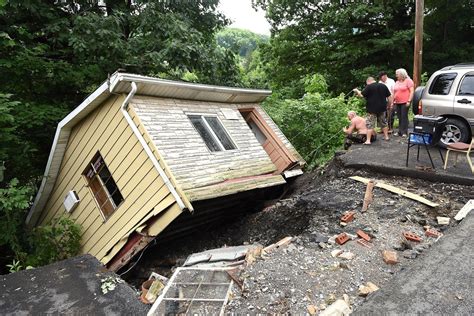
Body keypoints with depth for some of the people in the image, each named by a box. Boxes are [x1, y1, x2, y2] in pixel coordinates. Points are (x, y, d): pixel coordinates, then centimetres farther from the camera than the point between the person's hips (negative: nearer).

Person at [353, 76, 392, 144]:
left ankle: (368, 140, -6)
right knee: (383, 123, 21)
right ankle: (386, 136, 30)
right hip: (382, 108, 6)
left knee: (370, 124, -3)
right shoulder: (383, 86, 9)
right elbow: (389, 97, 9)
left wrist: (357, 91, 6)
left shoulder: (369, 87, -9)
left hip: (372, 109, -5)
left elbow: (361, 95, -12)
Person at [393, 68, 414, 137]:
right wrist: (392, 101, 13)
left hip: (405, 102, -6)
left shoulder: (408, 81, -2)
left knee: (404, 117, -7)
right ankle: (400, 131, 13)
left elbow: (412, 91, -7)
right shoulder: (397, 82, 17)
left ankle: (404, 132, -4)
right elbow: (394, 93, 21)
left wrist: (409, 101, -15)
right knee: (399, 118, 7)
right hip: (397, 103, 6)